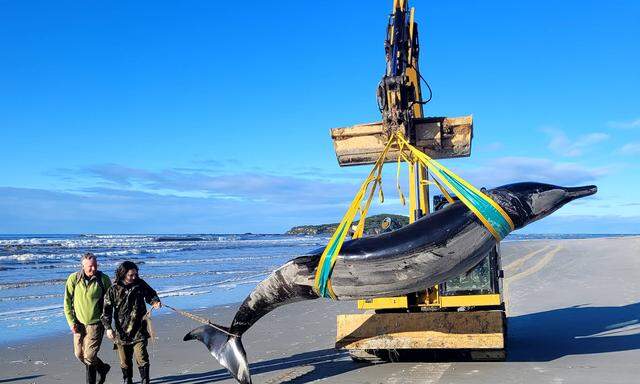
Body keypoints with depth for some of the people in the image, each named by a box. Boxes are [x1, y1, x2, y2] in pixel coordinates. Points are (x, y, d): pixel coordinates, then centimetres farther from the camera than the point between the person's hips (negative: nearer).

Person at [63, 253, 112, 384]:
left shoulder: (103, 279, -8)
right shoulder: (73, 279, -6)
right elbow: (67, 302, 0)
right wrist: (71, 322, -6)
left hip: (96, 323, -3)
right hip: (79, 323, 3)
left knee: (89, 356, -8)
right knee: (79, 354, 10)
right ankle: (102, 368, 33)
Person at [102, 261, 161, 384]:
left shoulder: (140, 284, 0)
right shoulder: (113, 290, -5)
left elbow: (150, 294, 18)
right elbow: (106, 310, -3)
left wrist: (155, 301, -4)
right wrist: (108, 327, -13)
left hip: (139, 330, 0)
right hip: (122, 331, 0)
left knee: (141, 358, -8)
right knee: (125, 361, 11)